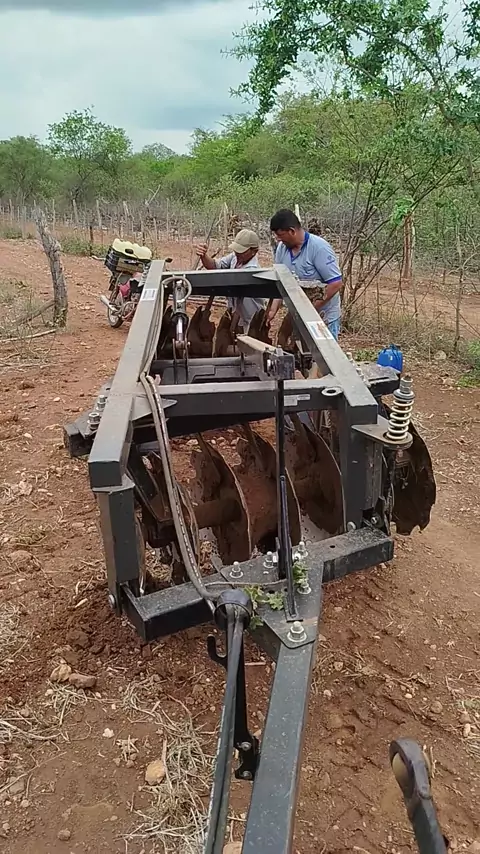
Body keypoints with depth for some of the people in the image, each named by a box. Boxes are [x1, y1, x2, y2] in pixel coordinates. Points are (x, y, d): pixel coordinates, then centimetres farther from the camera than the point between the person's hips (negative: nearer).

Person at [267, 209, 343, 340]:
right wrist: (273, 309, -8)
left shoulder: (319, 248, -19)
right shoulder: (282, 248, 0)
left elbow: (336, 283, -22)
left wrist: (313, 308, -23)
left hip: (324, 318, -6)